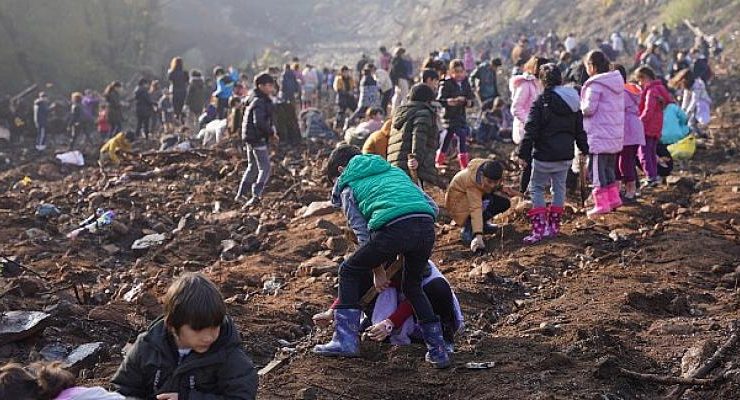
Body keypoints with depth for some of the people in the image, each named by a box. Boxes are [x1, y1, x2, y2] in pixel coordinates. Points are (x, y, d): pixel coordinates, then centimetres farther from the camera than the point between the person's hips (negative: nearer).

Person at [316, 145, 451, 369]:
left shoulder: (348, 187, 25)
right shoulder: (394, 170, 37)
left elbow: (363, 233, 17)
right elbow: (433, 206, 30)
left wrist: (378, 271, 25)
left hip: (393, 228, -5)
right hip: (426, 227, 5)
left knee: (349, 272, 18)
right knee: (413, 285, 29)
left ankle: (346, 340, 10)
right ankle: (438, 350, 24)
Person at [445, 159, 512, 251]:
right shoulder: (472, 182, -39)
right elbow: (475, 209, -45)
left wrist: (500, 188, -13)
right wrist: (478, 235, -50)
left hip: (479, 195, 8)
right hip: (458, 200, -8)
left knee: (505, 203, -8)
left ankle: (482, 224, 10)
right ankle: (467, 230, -18)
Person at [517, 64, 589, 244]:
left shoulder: (541, 101, -12)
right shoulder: (573, 100, 7)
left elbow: (531, 130, -14)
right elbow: (580, 129, 13)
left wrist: (524, 153, -9)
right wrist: (584, 149, 23)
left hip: (544, 156, -6)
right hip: (566, 155, 6)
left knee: (536, 188, 5)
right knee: (559, 188, 16)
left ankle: (539, 228, -3)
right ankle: (554, 226, 22)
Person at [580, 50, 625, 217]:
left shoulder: (595, 84, -17)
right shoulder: (617, 80, 10)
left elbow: (589, 108, -20)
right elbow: (619, 106, 14)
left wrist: (578, 108, 2)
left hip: (599, 135, -9)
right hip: (615, 134, 9)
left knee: (596, 169, -1)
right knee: (609, 167, 20)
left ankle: (602, 204, 1)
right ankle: (614, 198, 25)